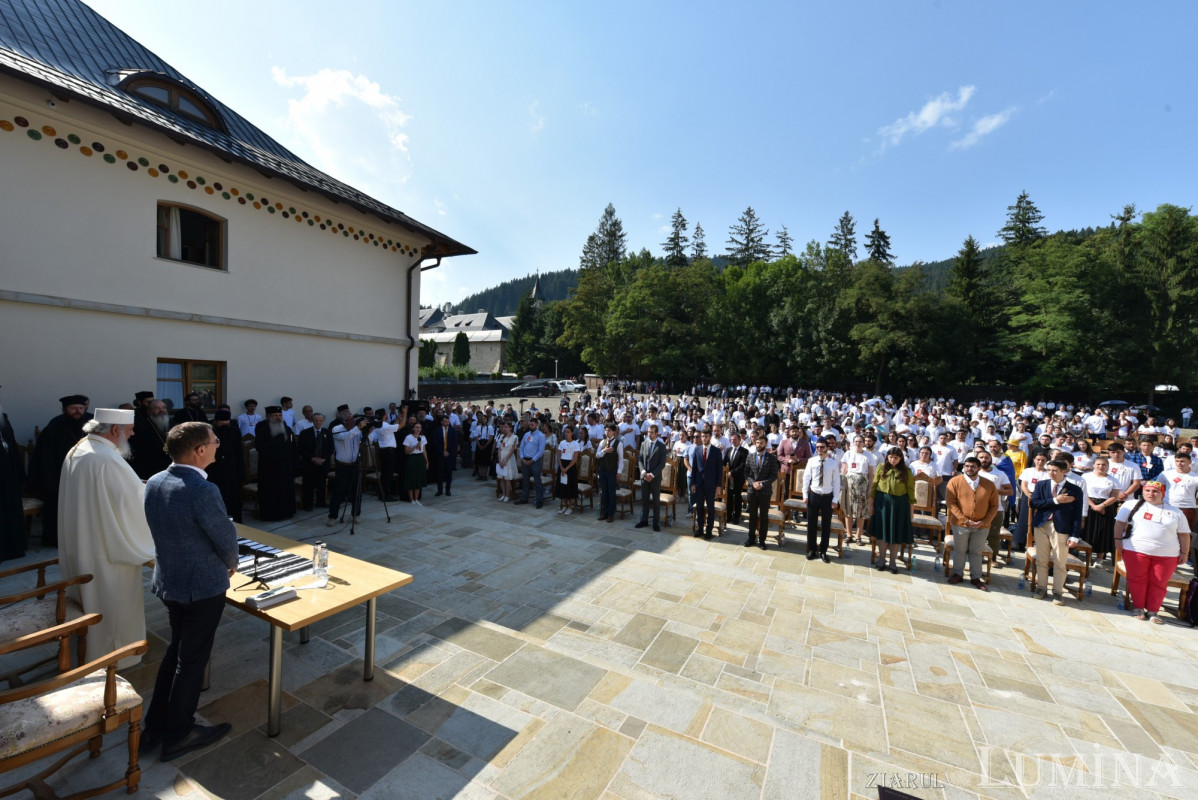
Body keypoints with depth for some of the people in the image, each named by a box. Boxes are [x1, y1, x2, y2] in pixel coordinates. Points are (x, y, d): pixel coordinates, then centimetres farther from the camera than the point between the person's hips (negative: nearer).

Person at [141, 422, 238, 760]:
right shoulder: (203, 491, -29)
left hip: (168, 580, 8)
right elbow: (226, 537, -19)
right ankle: (178, 735, 28)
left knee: (176, 650, 25)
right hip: (203, 586, -8)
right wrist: (230, 564, 4)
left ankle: (155, 727, 37)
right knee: (192, 659, 10)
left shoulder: (153, 483, -3)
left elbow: (162, 530, 8)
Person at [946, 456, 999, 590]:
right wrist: (964, 520, -15)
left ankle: (976, 578, 26)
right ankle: (958, 574, 25)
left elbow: (994, 506, 3)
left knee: (976, 552, 14)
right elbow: (951, 503, -9)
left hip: (982, 526, 2)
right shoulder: (955, 482, -8)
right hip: (960, 524, -2)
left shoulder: (989, 485, 0)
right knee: (959, 550, 11)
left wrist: (985, 521, -10)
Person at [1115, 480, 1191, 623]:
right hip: (1136, 550, -2)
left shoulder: (1176, 513, 13)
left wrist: (1184, 553, 7)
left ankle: (1152, 611, 12)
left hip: (1167, 554, 2)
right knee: (1137, 580, -1)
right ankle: (1138, 607, 10)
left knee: (1159, 583, 2)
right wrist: (1118, 540, -5)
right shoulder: (1132, 505, 6)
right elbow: (1120, 522, 4)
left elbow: (1184, 534, 14)